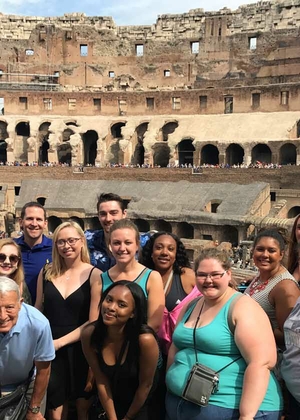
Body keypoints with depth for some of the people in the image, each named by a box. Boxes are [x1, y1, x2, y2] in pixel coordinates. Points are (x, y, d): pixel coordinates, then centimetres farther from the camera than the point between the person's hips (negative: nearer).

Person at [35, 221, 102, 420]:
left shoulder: (94, 275, -8)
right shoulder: (46, 272, 2)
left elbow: (93, 321, -9)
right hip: (50, 349, 2)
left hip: (80, 349, -2)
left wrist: (61, 341, -12)